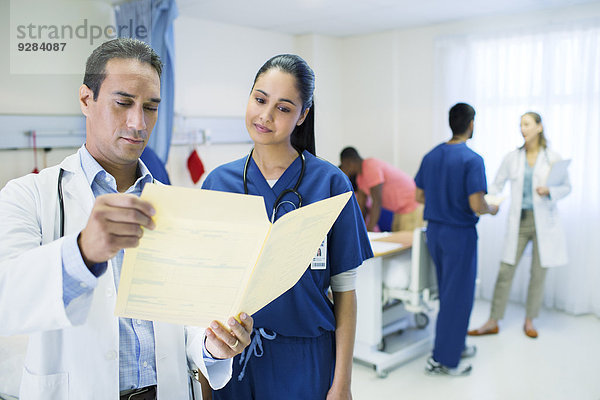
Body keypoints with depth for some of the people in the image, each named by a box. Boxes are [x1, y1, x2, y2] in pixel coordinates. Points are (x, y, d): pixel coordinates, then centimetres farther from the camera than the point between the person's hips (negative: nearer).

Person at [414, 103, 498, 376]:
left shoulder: (431, 156, 4)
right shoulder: (472, 160, -17)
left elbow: (419, 196, 9)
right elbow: (476, 205, -22)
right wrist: (492, 209, -1)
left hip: (434, 229, 7)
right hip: (460, 233, -7)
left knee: (449, 291, 20)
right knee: (458, 295, 4)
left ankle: (455, 344, 35)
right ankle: (443, 359, 13)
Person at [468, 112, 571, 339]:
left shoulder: (552, 158, 0)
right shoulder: (512, 158, 4)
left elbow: (567, 187, 5)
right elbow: (497, 184, 8)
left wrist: (549, 191, -15)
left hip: (544, 222, -1)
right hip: (518, 220, 1)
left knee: (538, 273, 6)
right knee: (505, 271, 1)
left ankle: (529, 321, 24)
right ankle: (493, 322, 12)